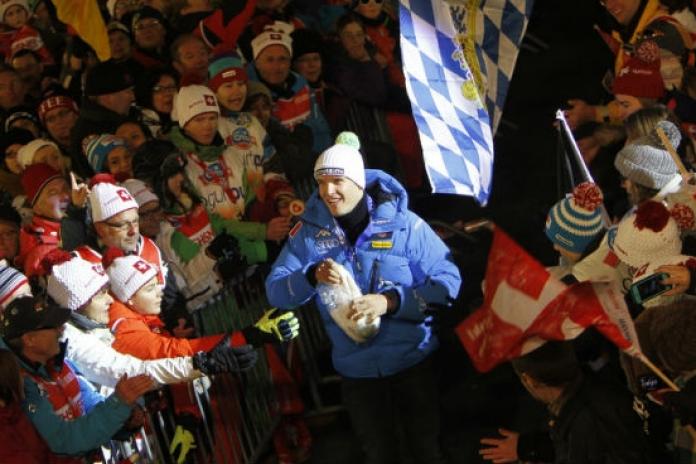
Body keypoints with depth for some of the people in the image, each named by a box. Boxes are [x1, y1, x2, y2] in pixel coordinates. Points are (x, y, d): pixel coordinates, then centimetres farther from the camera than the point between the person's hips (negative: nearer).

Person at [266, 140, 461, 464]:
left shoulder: (403, 224, -13)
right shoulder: (309, 231, -5)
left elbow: (447, 280, -17)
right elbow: (276, 291, -7)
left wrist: (390, 301, -29)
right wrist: (313, 276, -27)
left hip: (411, 360, -2)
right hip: (355, 369, 2)